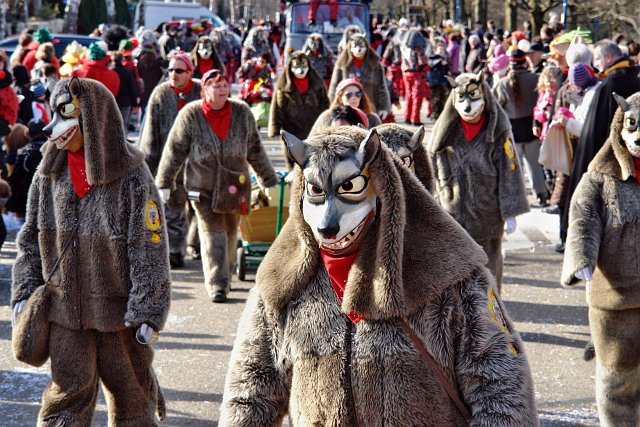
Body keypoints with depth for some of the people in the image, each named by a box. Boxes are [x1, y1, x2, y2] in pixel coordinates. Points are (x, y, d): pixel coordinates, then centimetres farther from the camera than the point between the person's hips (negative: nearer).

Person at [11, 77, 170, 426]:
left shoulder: (133, 177, -14)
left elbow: (150, 250, -14)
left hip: (119, 311, -3)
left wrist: (147, 312, -17)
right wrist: (24, 293, 2)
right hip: (65, 309, 3)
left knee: (130, 391, 11)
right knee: (67, 395, 4)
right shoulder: (49, 174, 0)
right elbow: (30, 239, 9)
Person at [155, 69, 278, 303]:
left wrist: (269, 180, 15)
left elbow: (255, 150, 12)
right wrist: (164, 183, 1)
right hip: (203, 188, -3)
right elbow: (174, 151, 1)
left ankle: (224, 277, 31)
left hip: (235, 186, 3)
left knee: (230, 233, 13)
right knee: (212, 234, -9)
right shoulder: (190, 115, -6)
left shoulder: (242, 113, 2)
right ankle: (216, 285, -10)